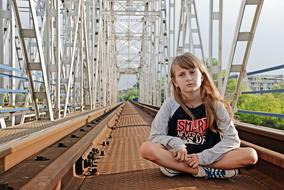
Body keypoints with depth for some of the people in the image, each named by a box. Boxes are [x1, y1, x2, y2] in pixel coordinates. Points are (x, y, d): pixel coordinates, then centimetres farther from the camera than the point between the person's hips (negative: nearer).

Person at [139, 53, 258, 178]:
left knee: (250, 155, -23)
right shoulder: (170, 104, -2)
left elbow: (232, 139, -6)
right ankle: (204, 171, -25)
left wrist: (203, 157, -17)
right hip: (178, 157, 0)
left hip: (208, 158, 1)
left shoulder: (215, 105, -2)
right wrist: (176, 143, -22)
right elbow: (155, 136, -3)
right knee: (146, 148, -29)